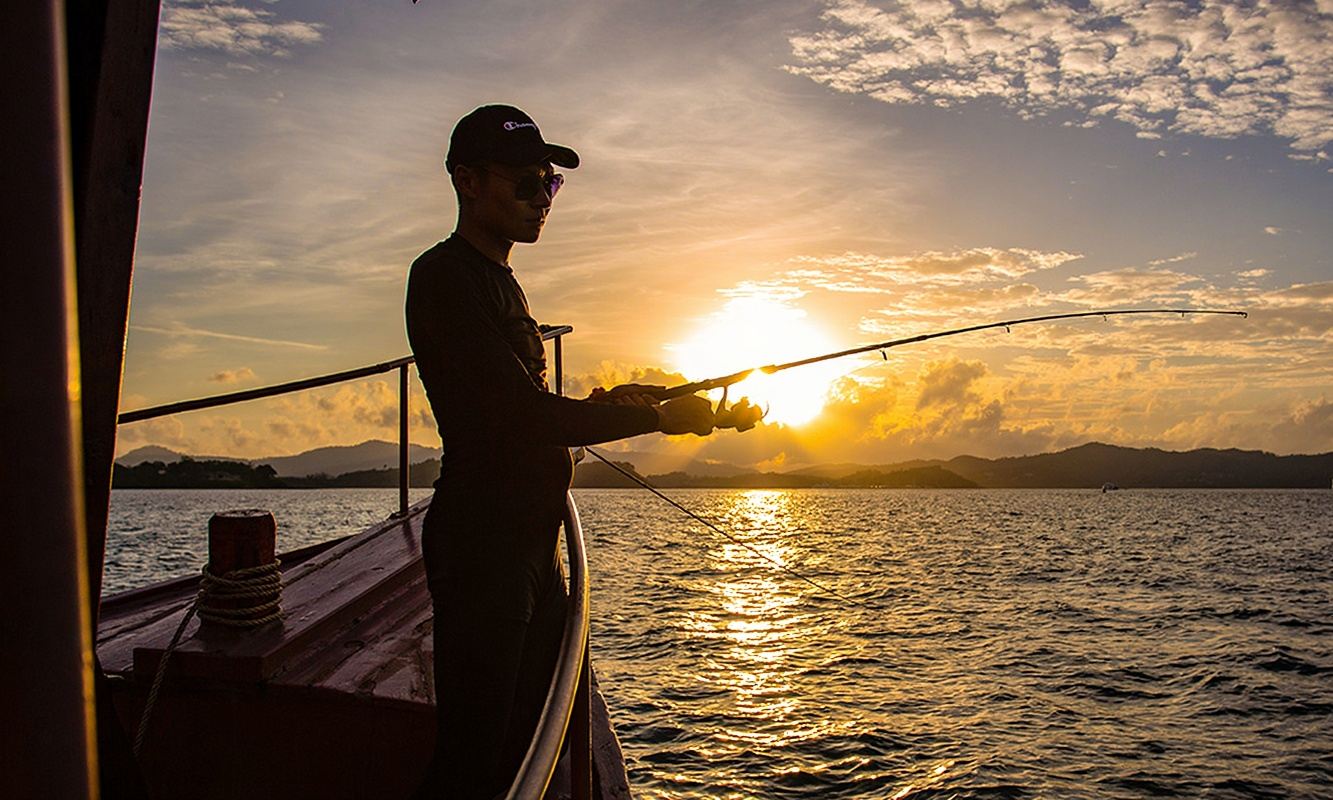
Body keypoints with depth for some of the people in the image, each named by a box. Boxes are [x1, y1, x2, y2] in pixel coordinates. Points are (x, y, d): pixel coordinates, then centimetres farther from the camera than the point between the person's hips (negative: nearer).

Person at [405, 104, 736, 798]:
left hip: (531, 542, 10)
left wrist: (603, 404, 10)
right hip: (482, 542, -10)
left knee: (529, 744, 12)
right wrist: (658, 416, -13)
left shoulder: (500, 280, 22)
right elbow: (523, 415, -19)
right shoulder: (445, 276, -10)